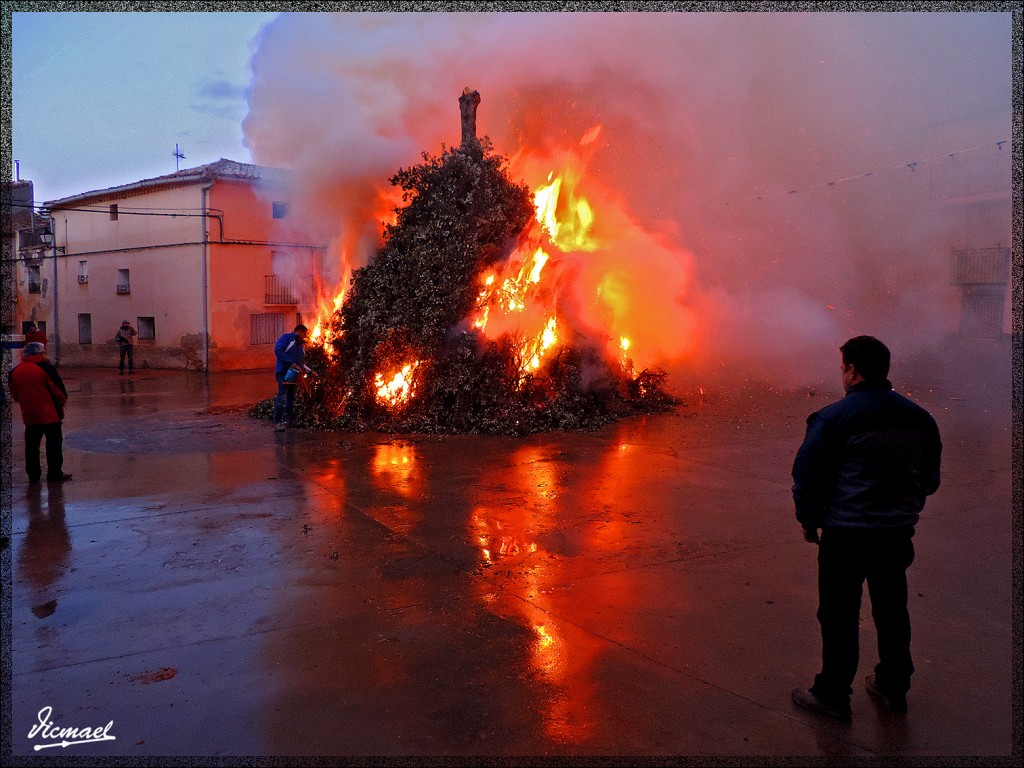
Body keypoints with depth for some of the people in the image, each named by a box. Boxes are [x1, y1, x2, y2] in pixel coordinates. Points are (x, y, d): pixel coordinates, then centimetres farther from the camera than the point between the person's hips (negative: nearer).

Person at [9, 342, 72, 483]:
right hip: (49, 414, -5)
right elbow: (58, 390, -10)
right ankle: (54, 474, 5)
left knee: (32, 445, 12)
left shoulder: (15, 371, 6)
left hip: (29, 415, 5)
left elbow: (15, 395, 13)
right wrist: (62, 402, 8)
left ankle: (33, 474, 16)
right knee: (53, 444, 3)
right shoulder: (46, 368, -11)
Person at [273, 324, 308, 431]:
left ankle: (291, 420, 22)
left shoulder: (301, 344, 19)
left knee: (291, 398, 14)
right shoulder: (286, 338, -4)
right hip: (284, 372, -8)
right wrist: (292, 363, -22)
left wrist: (300, 370, 5)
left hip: (294, 374, 8)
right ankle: (277, 422, -14)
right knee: (282, 397, -14)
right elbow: (278, 351, -18)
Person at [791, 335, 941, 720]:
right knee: (891, 609, 19)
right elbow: (930, 477, 15)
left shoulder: (833, 418, -14)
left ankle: (832, 694, 15)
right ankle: (893, 687, 34)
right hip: (898, 531, 6)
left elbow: (807, 473, -10)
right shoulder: (919, 418, 5)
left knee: (839, 615, 5)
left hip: (846, 533, -6)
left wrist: (809, 519, 4)